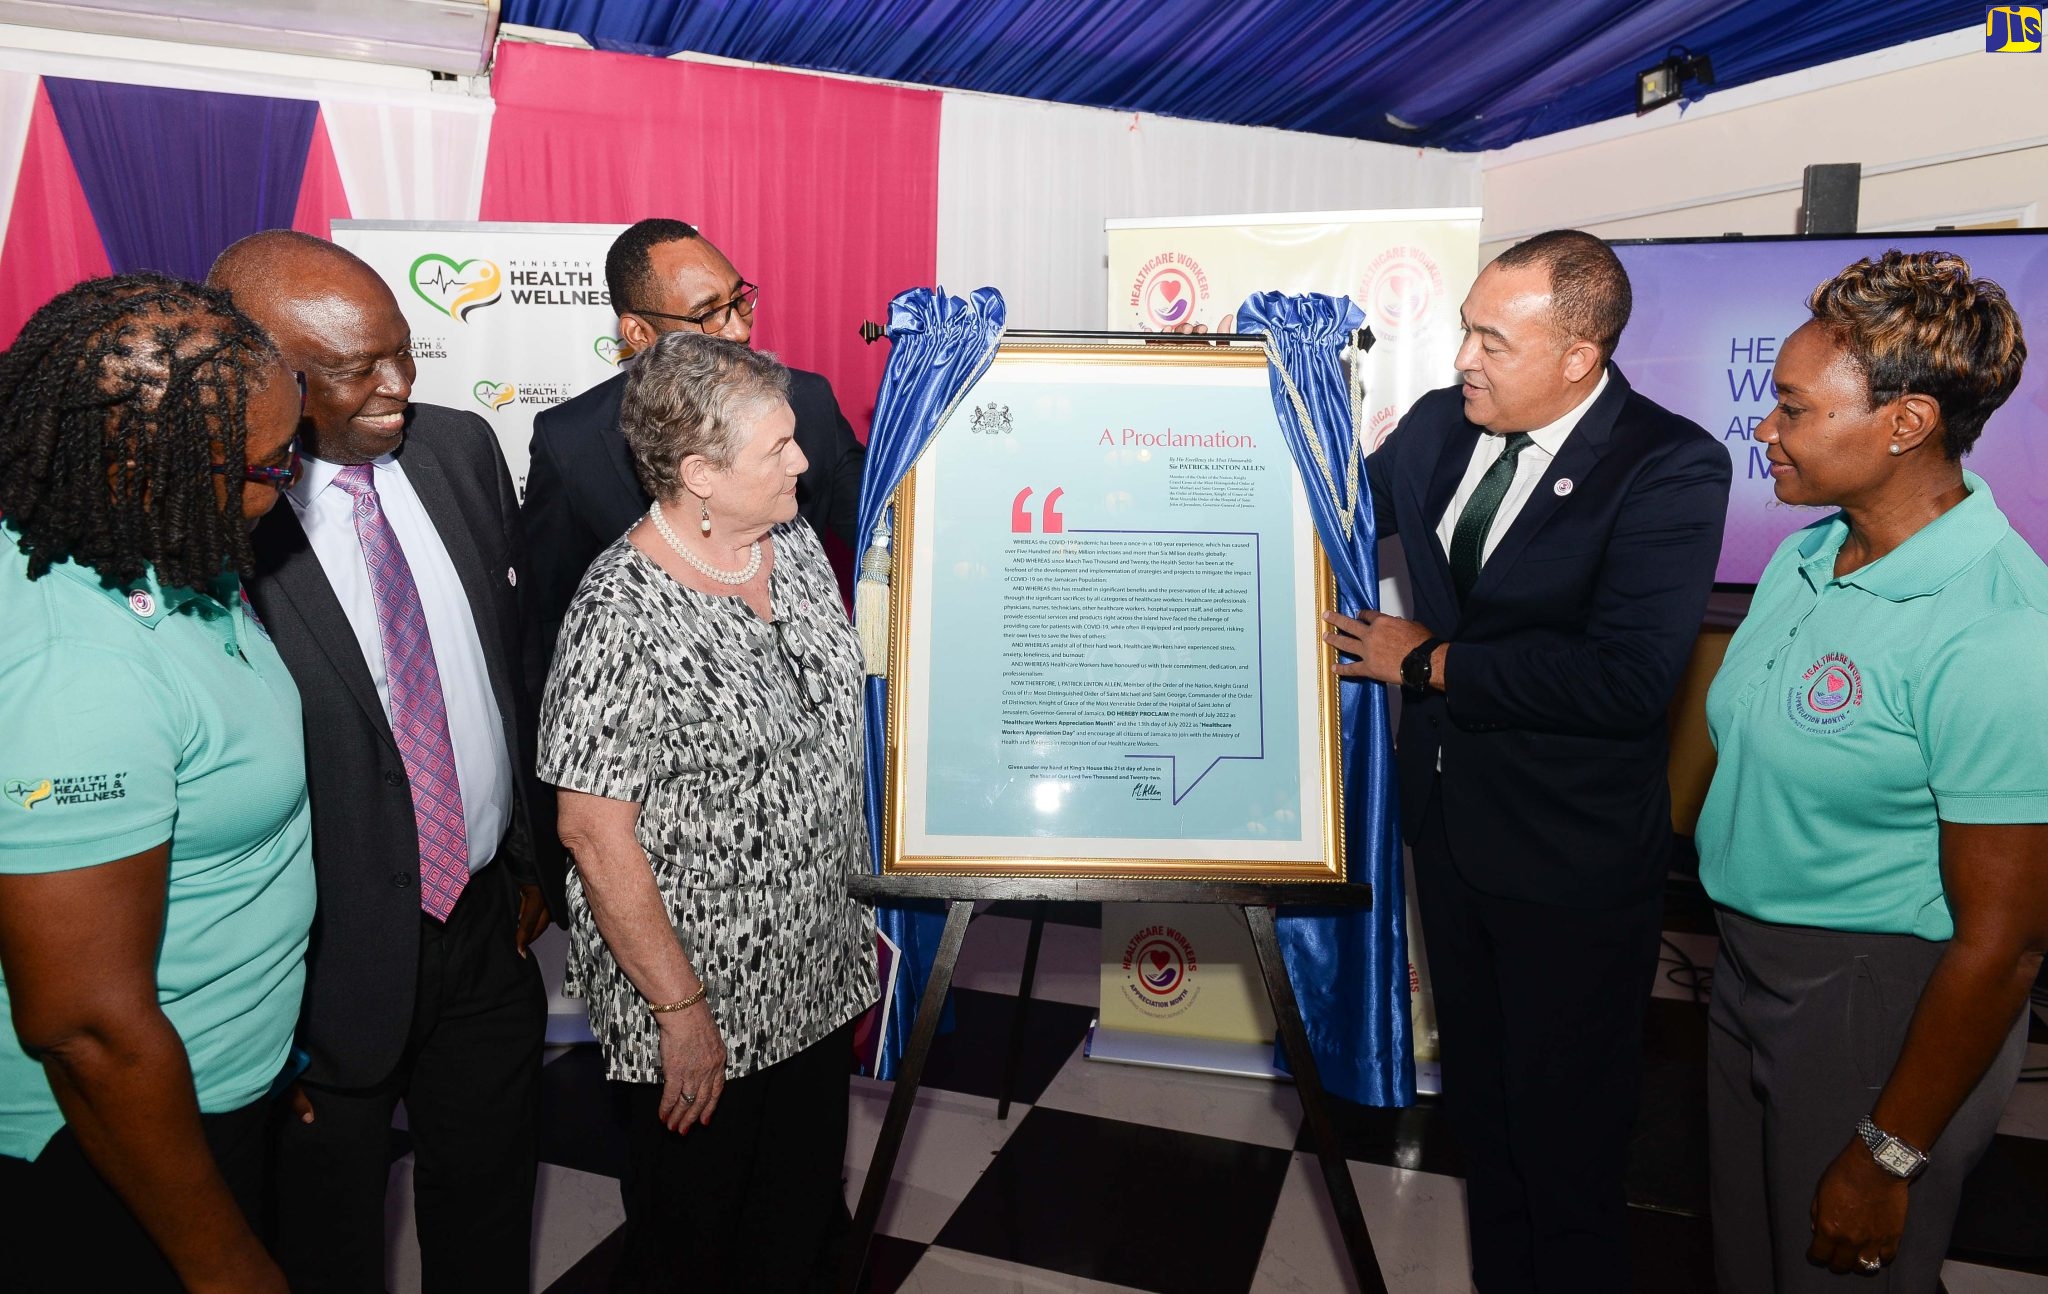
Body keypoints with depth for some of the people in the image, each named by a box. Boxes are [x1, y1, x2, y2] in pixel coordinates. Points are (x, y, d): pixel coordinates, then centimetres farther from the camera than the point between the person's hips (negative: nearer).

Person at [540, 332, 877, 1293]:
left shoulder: (796, 545, -1)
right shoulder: (625, 614, -24)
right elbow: (594, 831, -21)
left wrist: (861, 909, 13)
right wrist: (680, 1011, -16)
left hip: (820, 978, 7)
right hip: (699, 1002, -6)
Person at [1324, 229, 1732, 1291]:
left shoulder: (1671, 469, -20)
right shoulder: (1438, 424, -1)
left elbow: (1627, 677, -29)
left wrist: (1432, 663, -20)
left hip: (1569, 855, -6)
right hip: (1449, 820, 7)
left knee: (1566, 1122, 13)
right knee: (1480, 1094, 24)